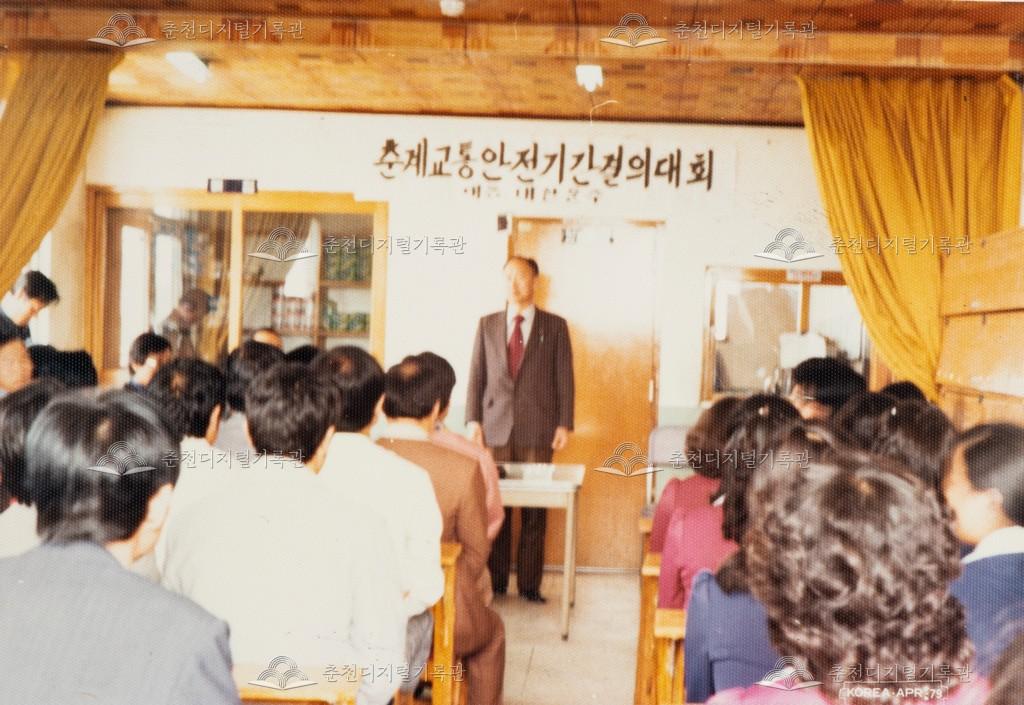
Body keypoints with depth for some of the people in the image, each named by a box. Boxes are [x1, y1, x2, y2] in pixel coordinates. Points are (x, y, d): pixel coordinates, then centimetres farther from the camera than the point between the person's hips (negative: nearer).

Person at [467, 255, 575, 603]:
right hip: (495, 427, 2)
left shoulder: (554, 326, 6)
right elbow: (477, 375, 9)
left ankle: (529, 584, 10)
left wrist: (564, 423, -4)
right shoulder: (487, 324, 11)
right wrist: (473, 420, 0)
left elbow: (564, 378, 3)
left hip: (537, 430, -1)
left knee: (535, 511, 2)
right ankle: (495, 581, 13)